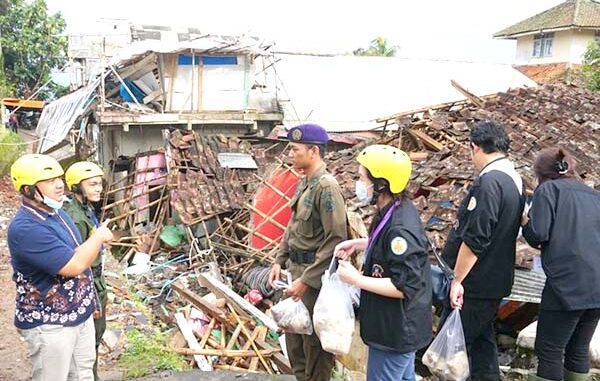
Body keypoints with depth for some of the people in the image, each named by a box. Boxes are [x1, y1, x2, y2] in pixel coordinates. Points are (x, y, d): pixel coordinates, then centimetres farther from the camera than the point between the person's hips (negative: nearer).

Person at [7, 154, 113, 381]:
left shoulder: (57, 212, 6)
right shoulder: (26, 228, -27)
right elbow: (74, 266, -30)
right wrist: (99, 236, -16)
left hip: (80, 312, 9)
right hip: (48, 323, -9)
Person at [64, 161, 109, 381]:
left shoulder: (87, 210, 5)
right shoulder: (75, 219, -25)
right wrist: (92, 300, -20)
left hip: (97, 284, 10)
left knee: (98, 332, 22)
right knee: (89, 339, 5)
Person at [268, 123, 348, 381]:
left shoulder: (327, 186, -20)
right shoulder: (304, 182, 8)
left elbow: (336, 239, -23)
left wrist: (306, 280, -22)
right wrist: (280, 261, 11)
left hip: (316, 277, -9)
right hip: (297, 270, 9)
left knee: (314, 340, 5)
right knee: (294, 334, 21)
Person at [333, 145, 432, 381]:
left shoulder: (400, 228, -31)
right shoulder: (397, 209, -1)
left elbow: (404, 287, -29)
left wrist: (355, 279, -25)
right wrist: (358, 243, 6)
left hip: (396, 331, -10)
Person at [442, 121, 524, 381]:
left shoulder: (488, 182, -21)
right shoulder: (515, 180, 9)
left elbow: (474, 239, -24)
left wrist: (457, 279, -17)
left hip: (475, 285, -9)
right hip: (496, 281, 9)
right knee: (482, 338, 19)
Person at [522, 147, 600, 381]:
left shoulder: (548, 189, 1)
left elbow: (538, 233, -11)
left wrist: (525, 223, 9)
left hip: (568, 284, -7)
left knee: (549, 351, 1)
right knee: (578, 349, 16)